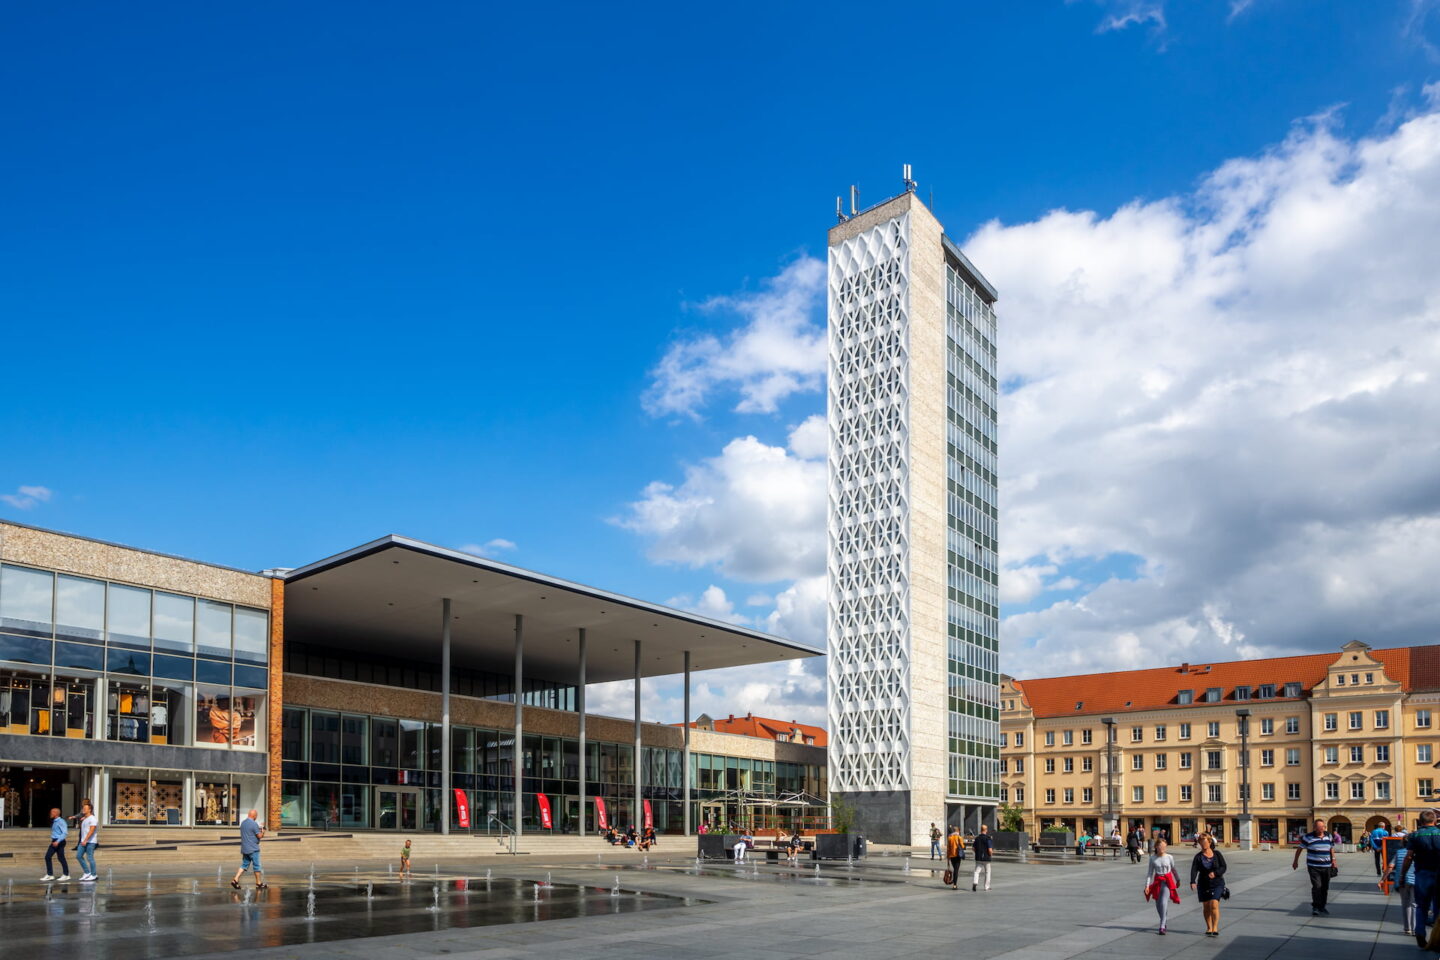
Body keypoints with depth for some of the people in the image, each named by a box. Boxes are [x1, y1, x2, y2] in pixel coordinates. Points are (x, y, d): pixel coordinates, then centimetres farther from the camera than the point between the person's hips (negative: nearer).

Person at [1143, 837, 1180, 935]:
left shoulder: (1169, 857, -4)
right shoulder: (1153, 858, -2)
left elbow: (1173, 869, 11)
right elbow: (1150, 872, 0)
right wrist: (1147, 885, -4)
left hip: (1167, 881, -2)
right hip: (1157, 881, 2)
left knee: (1164, 903, -15)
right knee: (1158, 905, 10)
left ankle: (1162, 927, -13)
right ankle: (1164, 921, 35)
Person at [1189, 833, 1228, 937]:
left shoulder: (1217, 854, 0)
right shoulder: (1198, 857, -3)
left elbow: (1223, 867, -4)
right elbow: (1194, 870, -15)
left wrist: (1215, 873, -23)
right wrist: (1192, 882, -31)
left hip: (1217, 883, -2)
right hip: (1203, 885, 2)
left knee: (1214, 905, -15)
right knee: (1206, 907, 7)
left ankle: (1215, 928, -11)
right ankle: (1209, 928, 21)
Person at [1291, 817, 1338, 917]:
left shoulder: (1329, 835, 5)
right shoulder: (1309, 837, -9)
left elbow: (1331, 847, 21)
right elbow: (1300, 848, 0)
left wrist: (1333, 859, 14)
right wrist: (1295, 861, 4)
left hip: (1326, 866, 5)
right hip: (1313, 866, -5)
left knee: (1325, 887, 9)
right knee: (1317, 886, -13)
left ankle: (1322, 907, 23)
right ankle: (1315, 907, -4)